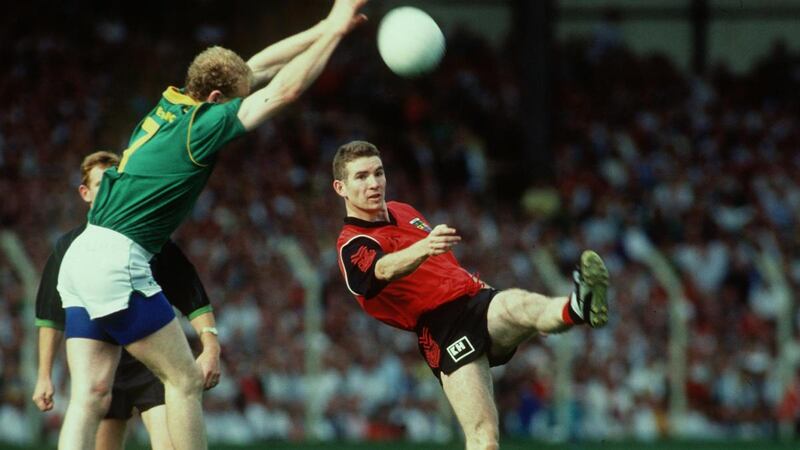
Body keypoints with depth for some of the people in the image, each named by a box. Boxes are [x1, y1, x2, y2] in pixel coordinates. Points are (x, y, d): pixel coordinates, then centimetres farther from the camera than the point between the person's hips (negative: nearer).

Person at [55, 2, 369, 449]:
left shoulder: (174, 102, 11)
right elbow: (286, 88, -13)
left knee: (91, 397, 0)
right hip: (117, 262, -9)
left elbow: (260, 67, 21)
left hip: (83, 257, 9)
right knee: (186, 380, 0)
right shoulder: (199, 126, -12)